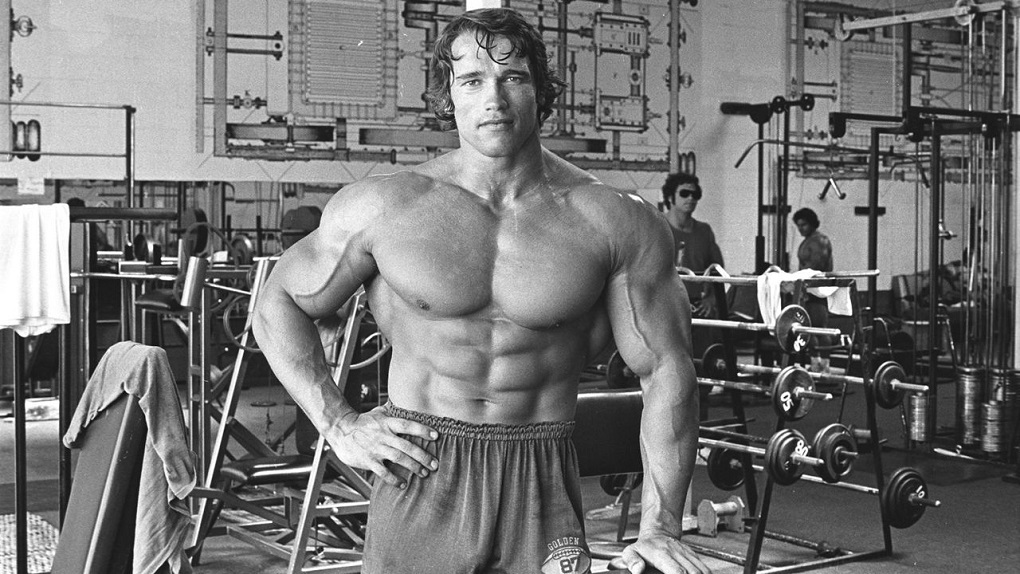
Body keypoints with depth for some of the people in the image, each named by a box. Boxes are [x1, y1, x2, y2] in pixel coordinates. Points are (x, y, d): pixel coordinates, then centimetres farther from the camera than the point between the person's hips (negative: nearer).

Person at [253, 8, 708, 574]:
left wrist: (659, 527, -5)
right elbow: (278, 303, 9)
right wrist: (339, 425, -2)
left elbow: (666, 369, 1)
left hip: (543, 486, 0)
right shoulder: (383, 207, -2)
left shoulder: (616, 223, -3)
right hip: (419, 477, 0)